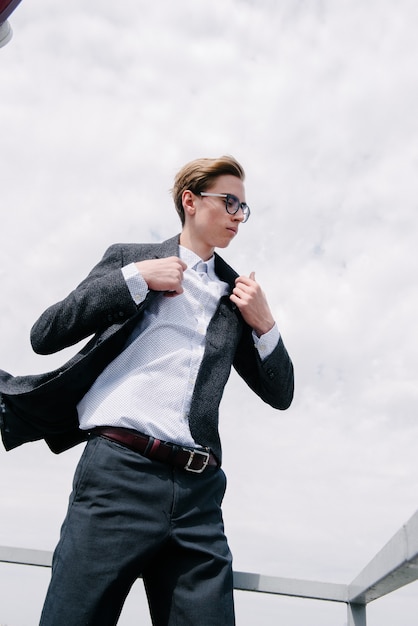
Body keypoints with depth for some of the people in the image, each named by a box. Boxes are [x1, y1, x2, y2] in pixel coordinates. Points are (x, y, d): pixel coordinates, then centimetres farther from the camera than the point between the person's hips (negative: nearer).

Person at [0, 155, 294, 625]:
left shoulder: (238, 294, 18)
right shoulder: (130, 259, 11)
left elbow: (280, 395, 18)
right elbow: (45, 335, 2)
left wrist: (265, 324, 2)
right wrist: (135, 278, -5)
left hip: (199, 494, 3)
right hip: (119, 472, -2)